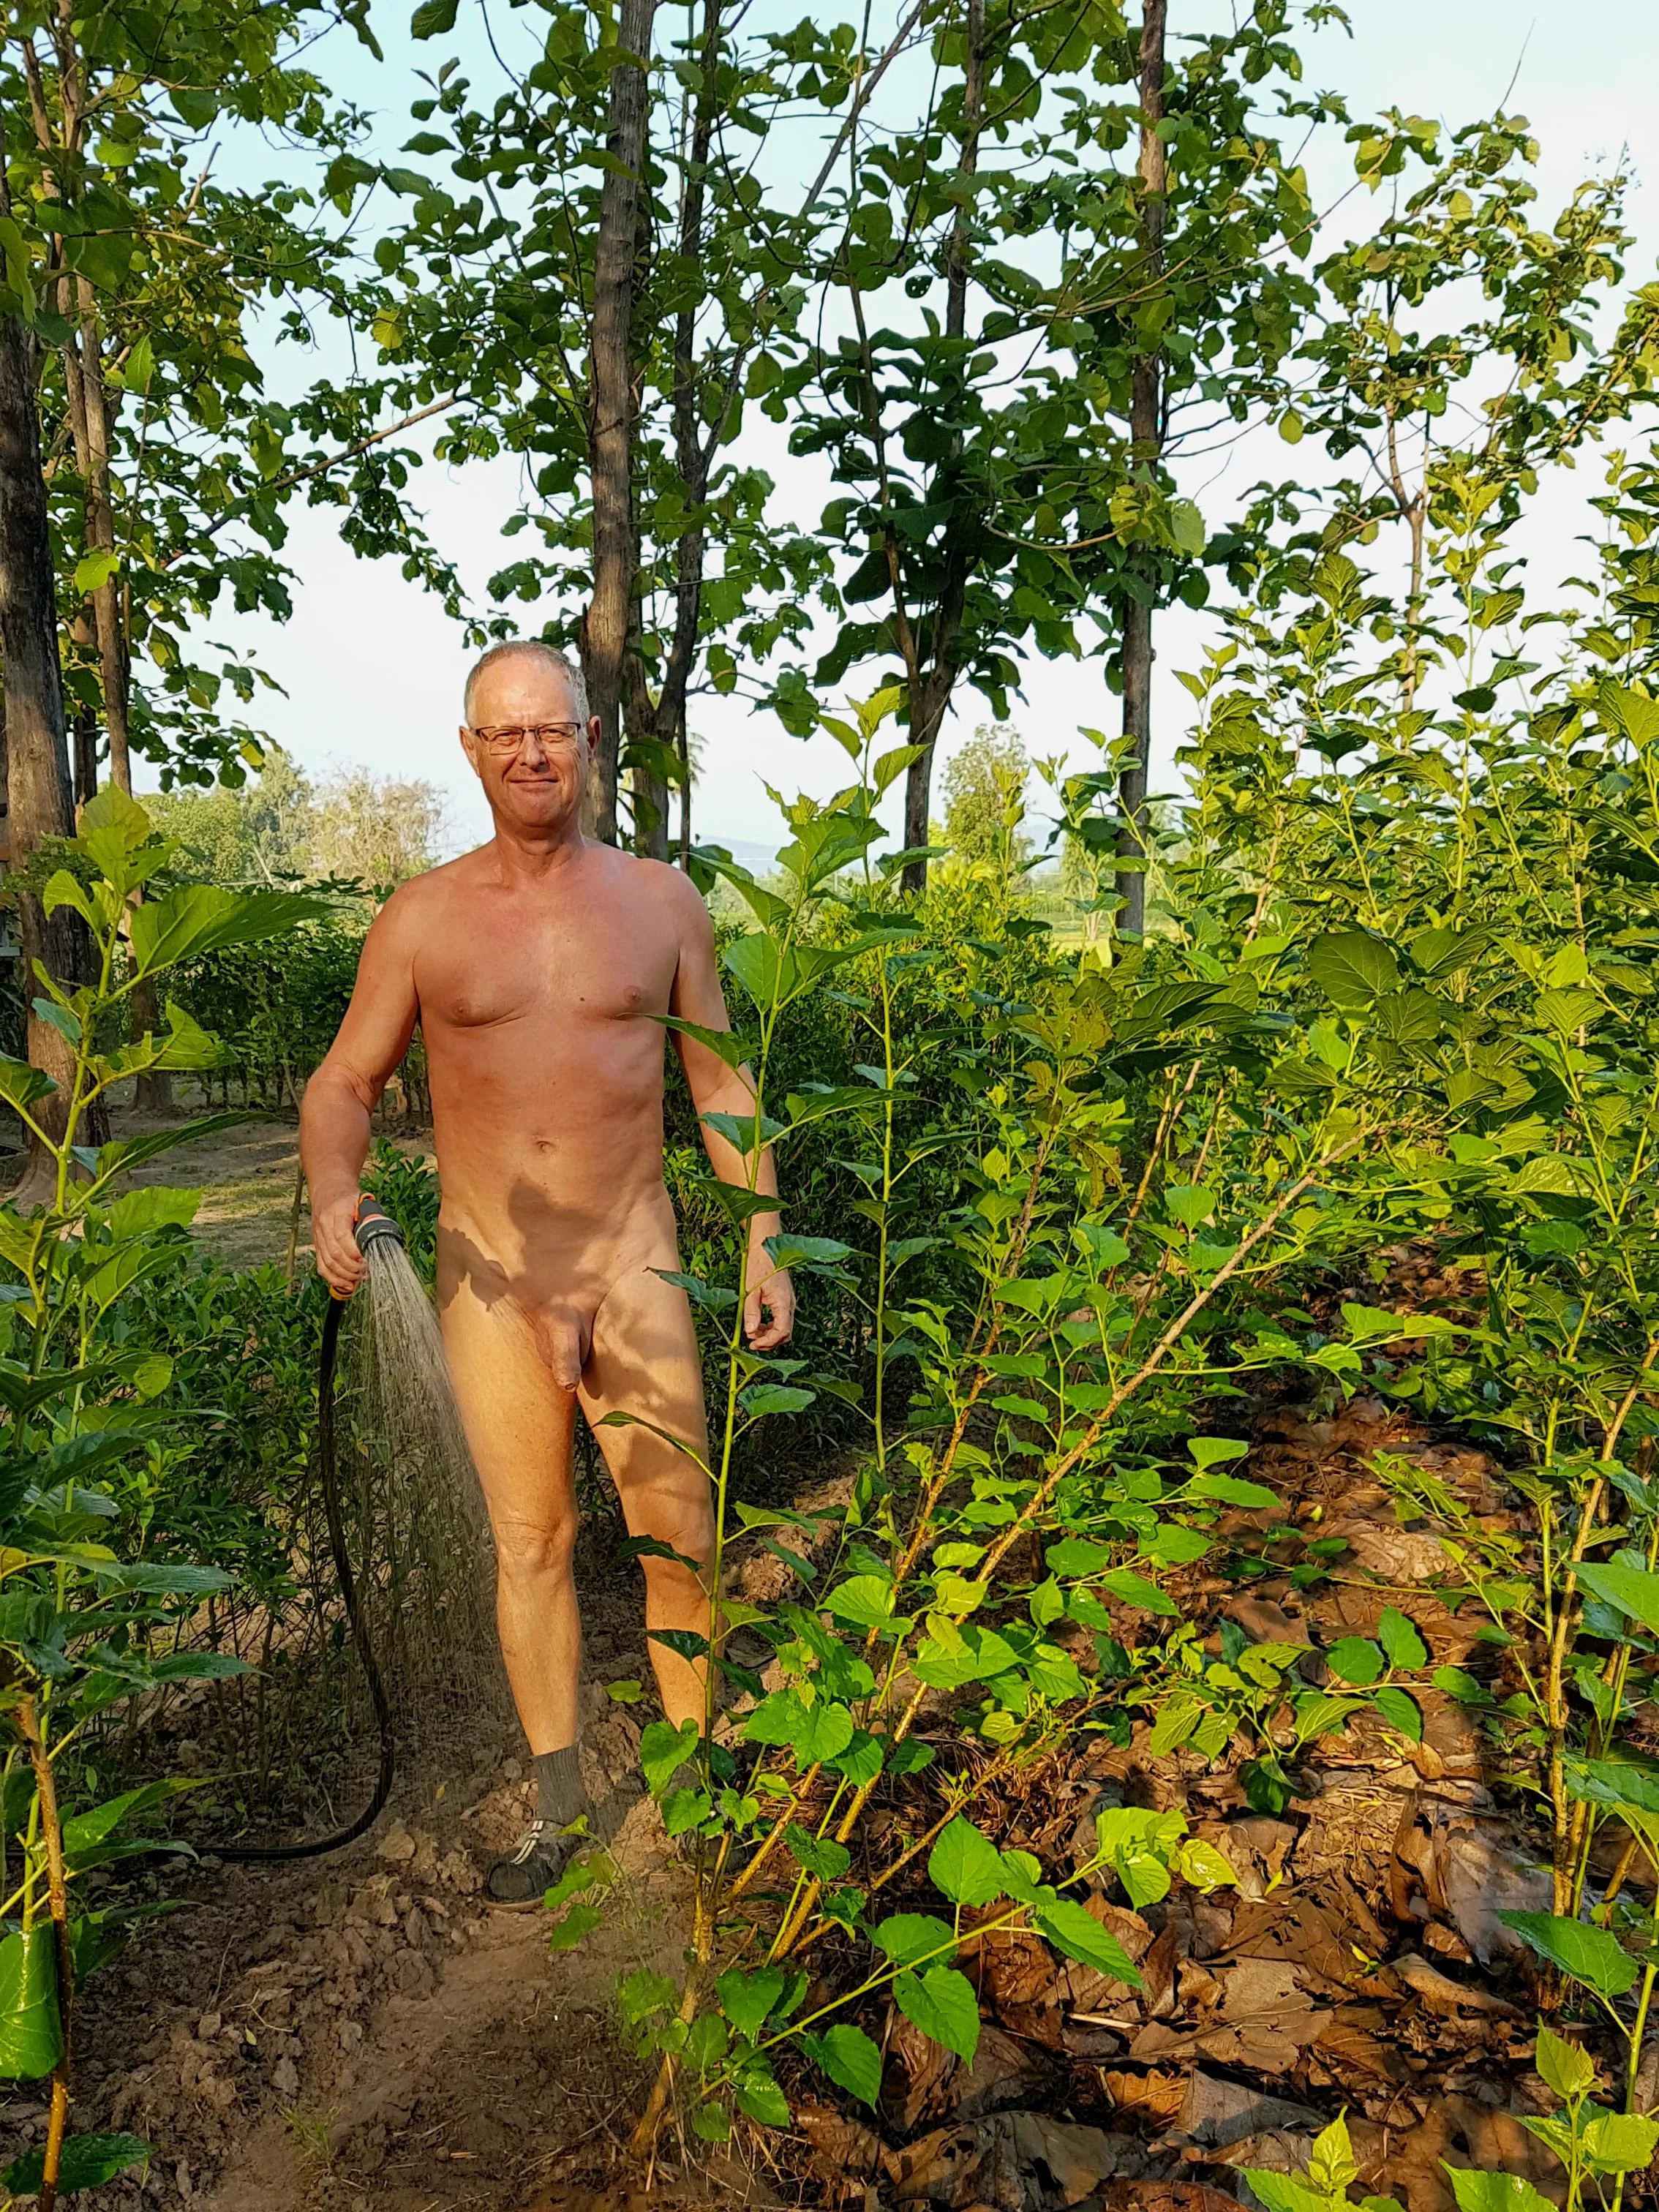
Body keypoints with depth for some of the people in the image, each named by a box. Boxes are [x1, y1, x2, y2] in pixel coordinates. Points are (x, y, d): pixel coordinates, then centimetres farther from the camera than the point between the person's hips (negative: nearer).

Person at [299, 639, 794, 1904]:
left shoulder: (661, 902, 2)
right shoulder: (423, 920, 0)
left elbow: (720, 1081, 7)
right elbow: (344, 1084, 4)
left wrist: (766, 1241, 3)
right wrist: (333, 1194, -18)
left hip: (634, 1264, 0)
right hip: (490, 1276, 0)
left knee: (681, 1533, 4)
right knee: (530, 1541, 10)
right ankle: (559, 1805, 27)